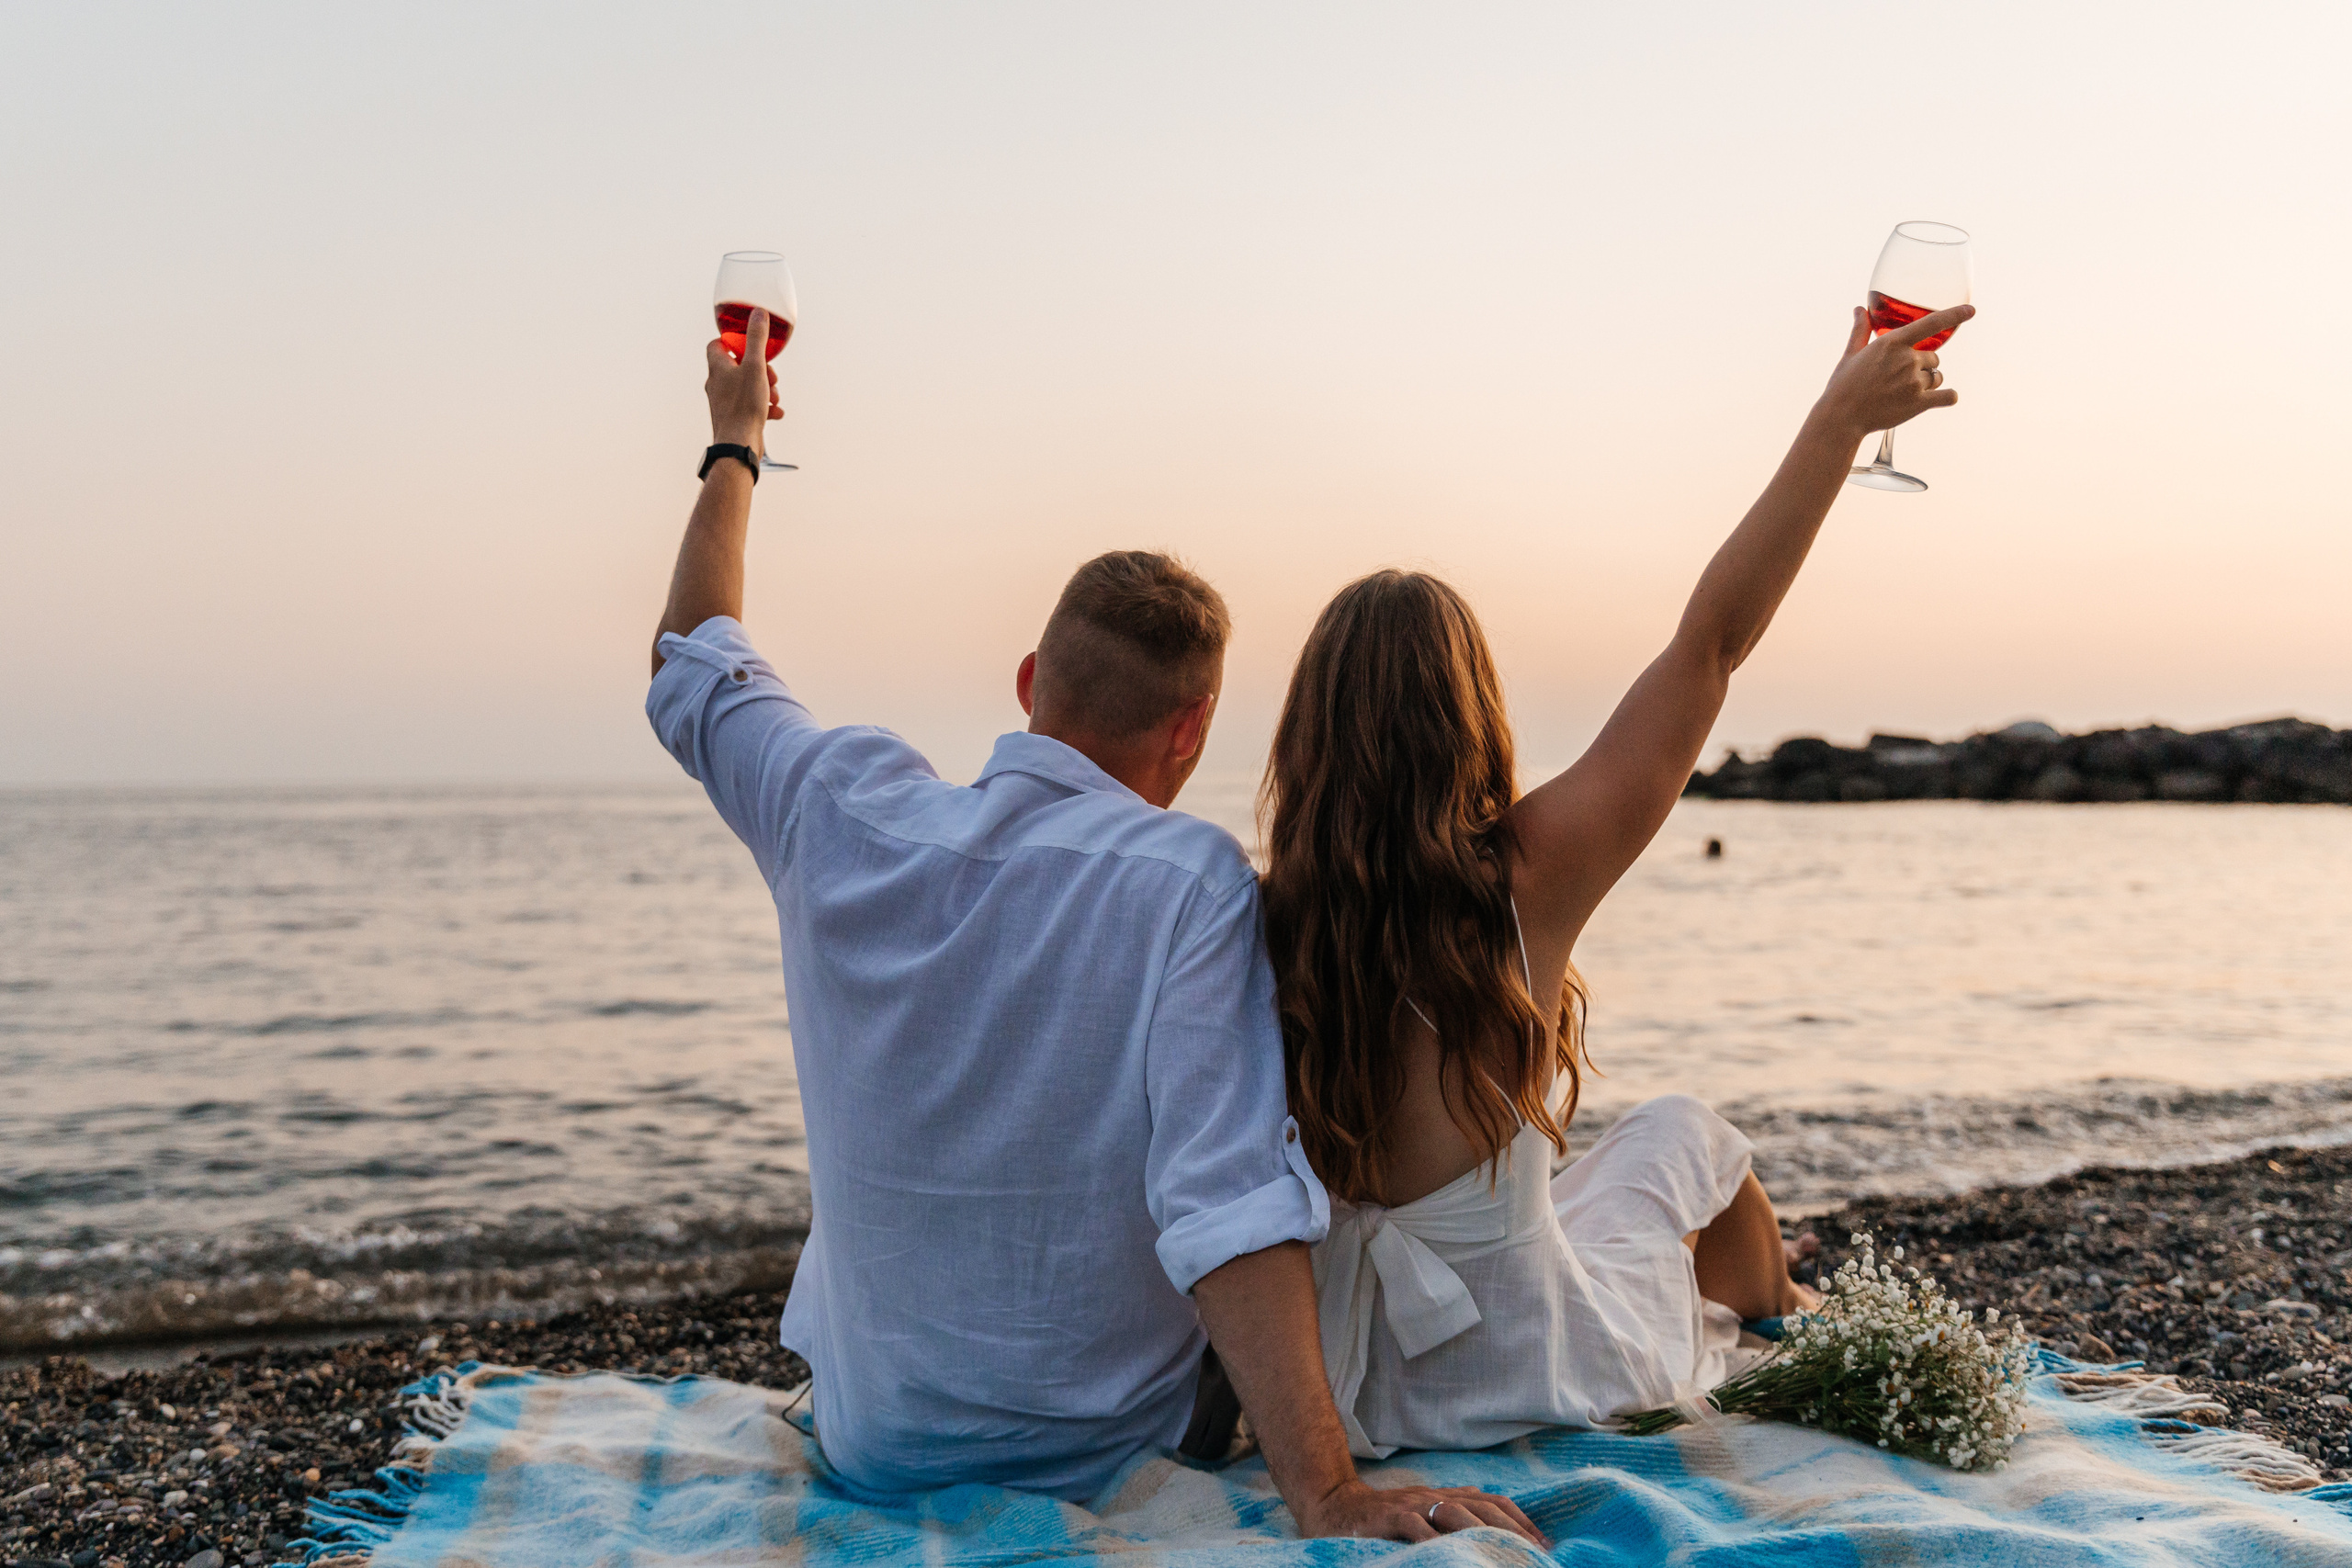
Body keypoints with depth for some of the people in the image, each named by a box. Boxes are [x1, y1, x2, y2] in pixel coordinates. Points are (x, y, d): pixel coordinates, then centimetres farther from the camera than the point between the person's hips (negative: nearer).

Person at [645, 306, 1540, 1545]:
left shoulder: (846, 816, -12)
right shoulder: (1191, 883, -23)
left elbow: (690, 663, 8)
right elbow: (1229, 1200, -32)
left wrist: (734, 441, 19)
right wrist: (1326, 1494, -32)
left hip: (871, 1443, 3)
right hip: (1108, 1459, -3)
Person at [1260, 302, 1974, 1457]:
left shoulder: (1267, 924, -15)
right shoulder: (1527, 877, -24)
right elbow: (1712, 639, -15)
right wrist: (1841, 416, -6)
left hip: (1343, 1381, 4)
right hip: (1526, 1378, -4)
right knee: (1683, 1133, 27)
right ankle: (1795, 1324, 59)